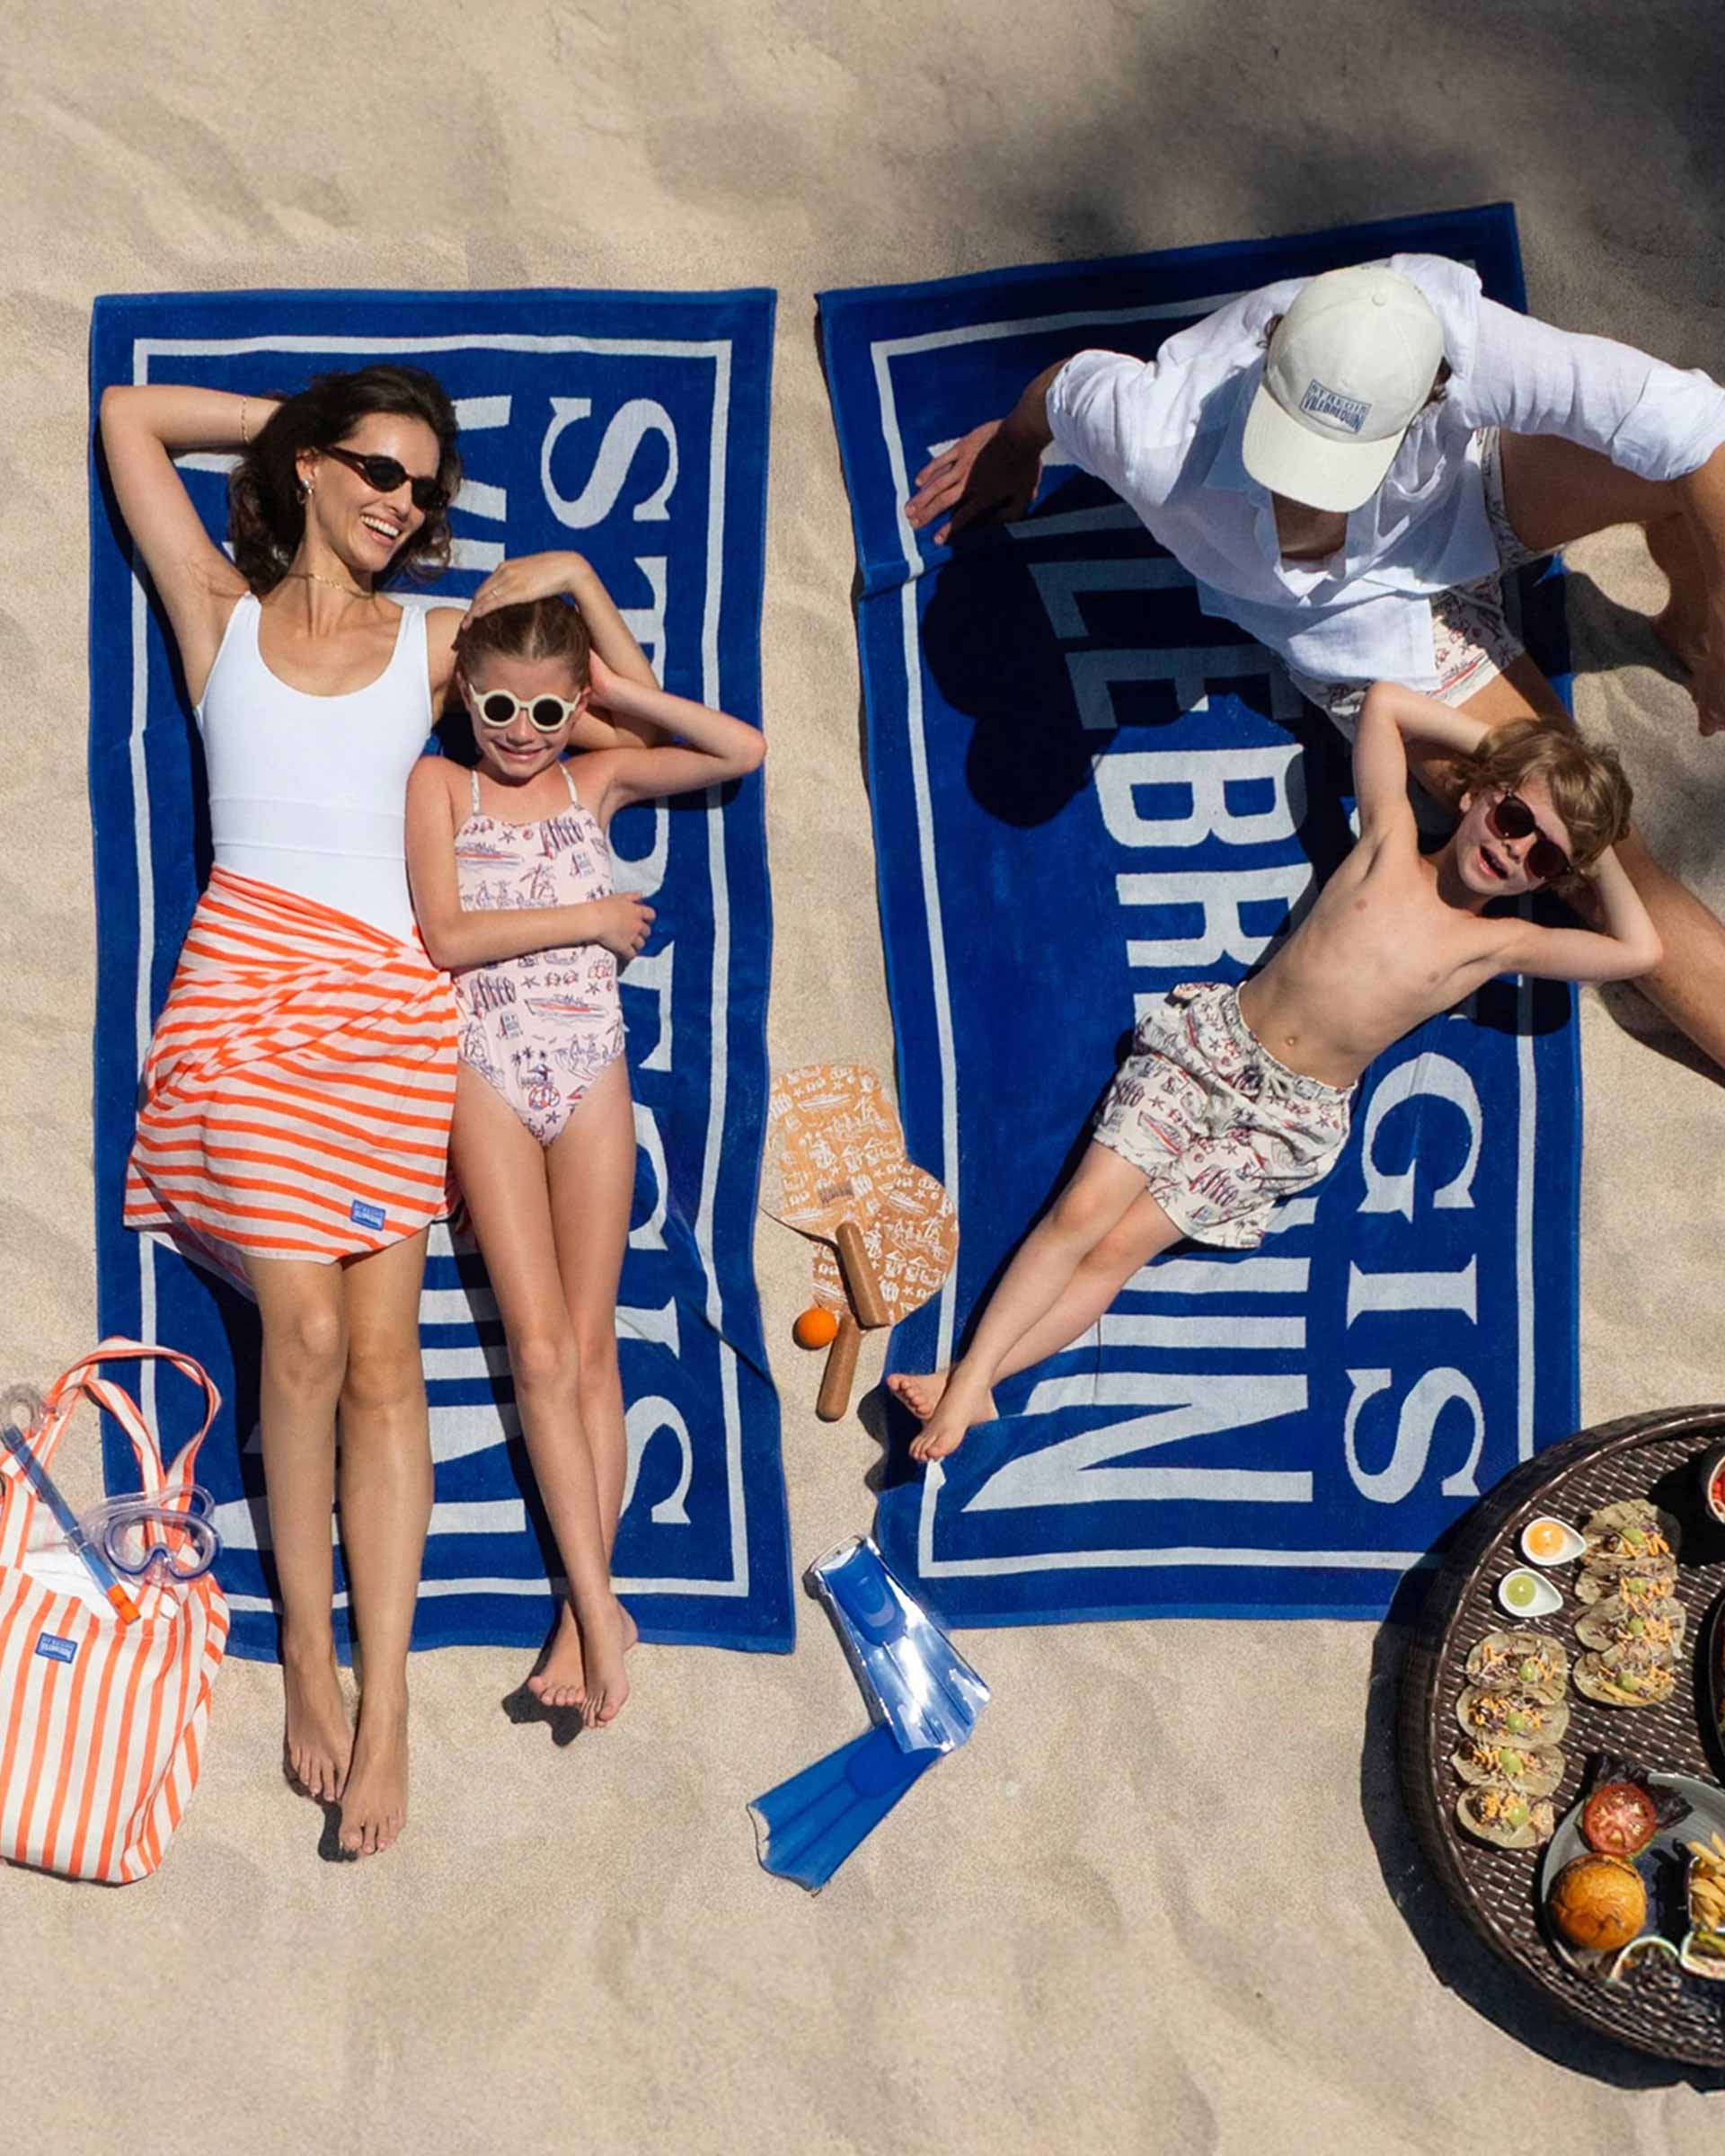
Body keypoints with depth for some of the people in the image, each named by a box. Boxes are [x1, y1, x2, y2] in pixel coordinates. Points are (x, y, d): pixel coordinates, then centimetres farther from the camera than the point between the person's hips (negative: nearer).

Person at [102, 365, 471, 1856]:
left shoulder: (438, 645, 17)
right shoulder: (221, 613, 14)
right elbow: (128, 417, 19)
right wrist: (298, 421, 23)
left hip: (391, 1004, 1)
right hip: (248, 982, -1)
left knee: (382, 1350, -5)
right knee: (306, 1333, -10)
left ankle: (384, 1697, -4)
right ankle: (309, 1656, 4)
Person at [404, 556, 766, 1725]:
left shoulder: (598, 777, 8)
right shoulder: (439, 785, 1)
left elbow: (742, 749, 0)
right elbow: (447, 935, -10)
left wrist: (627, 694, 0)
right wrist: (589, 917, -8)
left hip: (591, 1072, 2)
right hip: (489, 1079, -2)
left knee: (591, 1343, 3)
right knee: (541, 1351, -5)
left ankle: (587, 1607, 9)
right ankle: (599, 1609, -4)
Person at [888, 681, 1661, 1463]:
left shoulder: (1500, 943, 0)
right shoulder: (1389, 842, 2)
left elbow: (1637, 951, -6)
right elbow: (1384, 701, 5)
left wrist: (1600, 855, 4)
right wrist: (1493, 746, 7)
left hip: (1290, 1121, -1)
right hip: (1210, 1040, 1)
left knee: (1117, 1249, -11)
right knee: (1082, 1209, -13)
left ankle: (970, 1386, -10)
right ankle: (968, 1377, -11)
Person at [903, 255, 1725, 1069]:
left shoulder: (1455, 336, -41)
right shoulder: (1156, 441, -40)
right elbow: (1063, 385, -15)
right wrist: (1012, 445, 10)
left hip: (1467, 488, 2)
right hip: (1368, 614, -2)